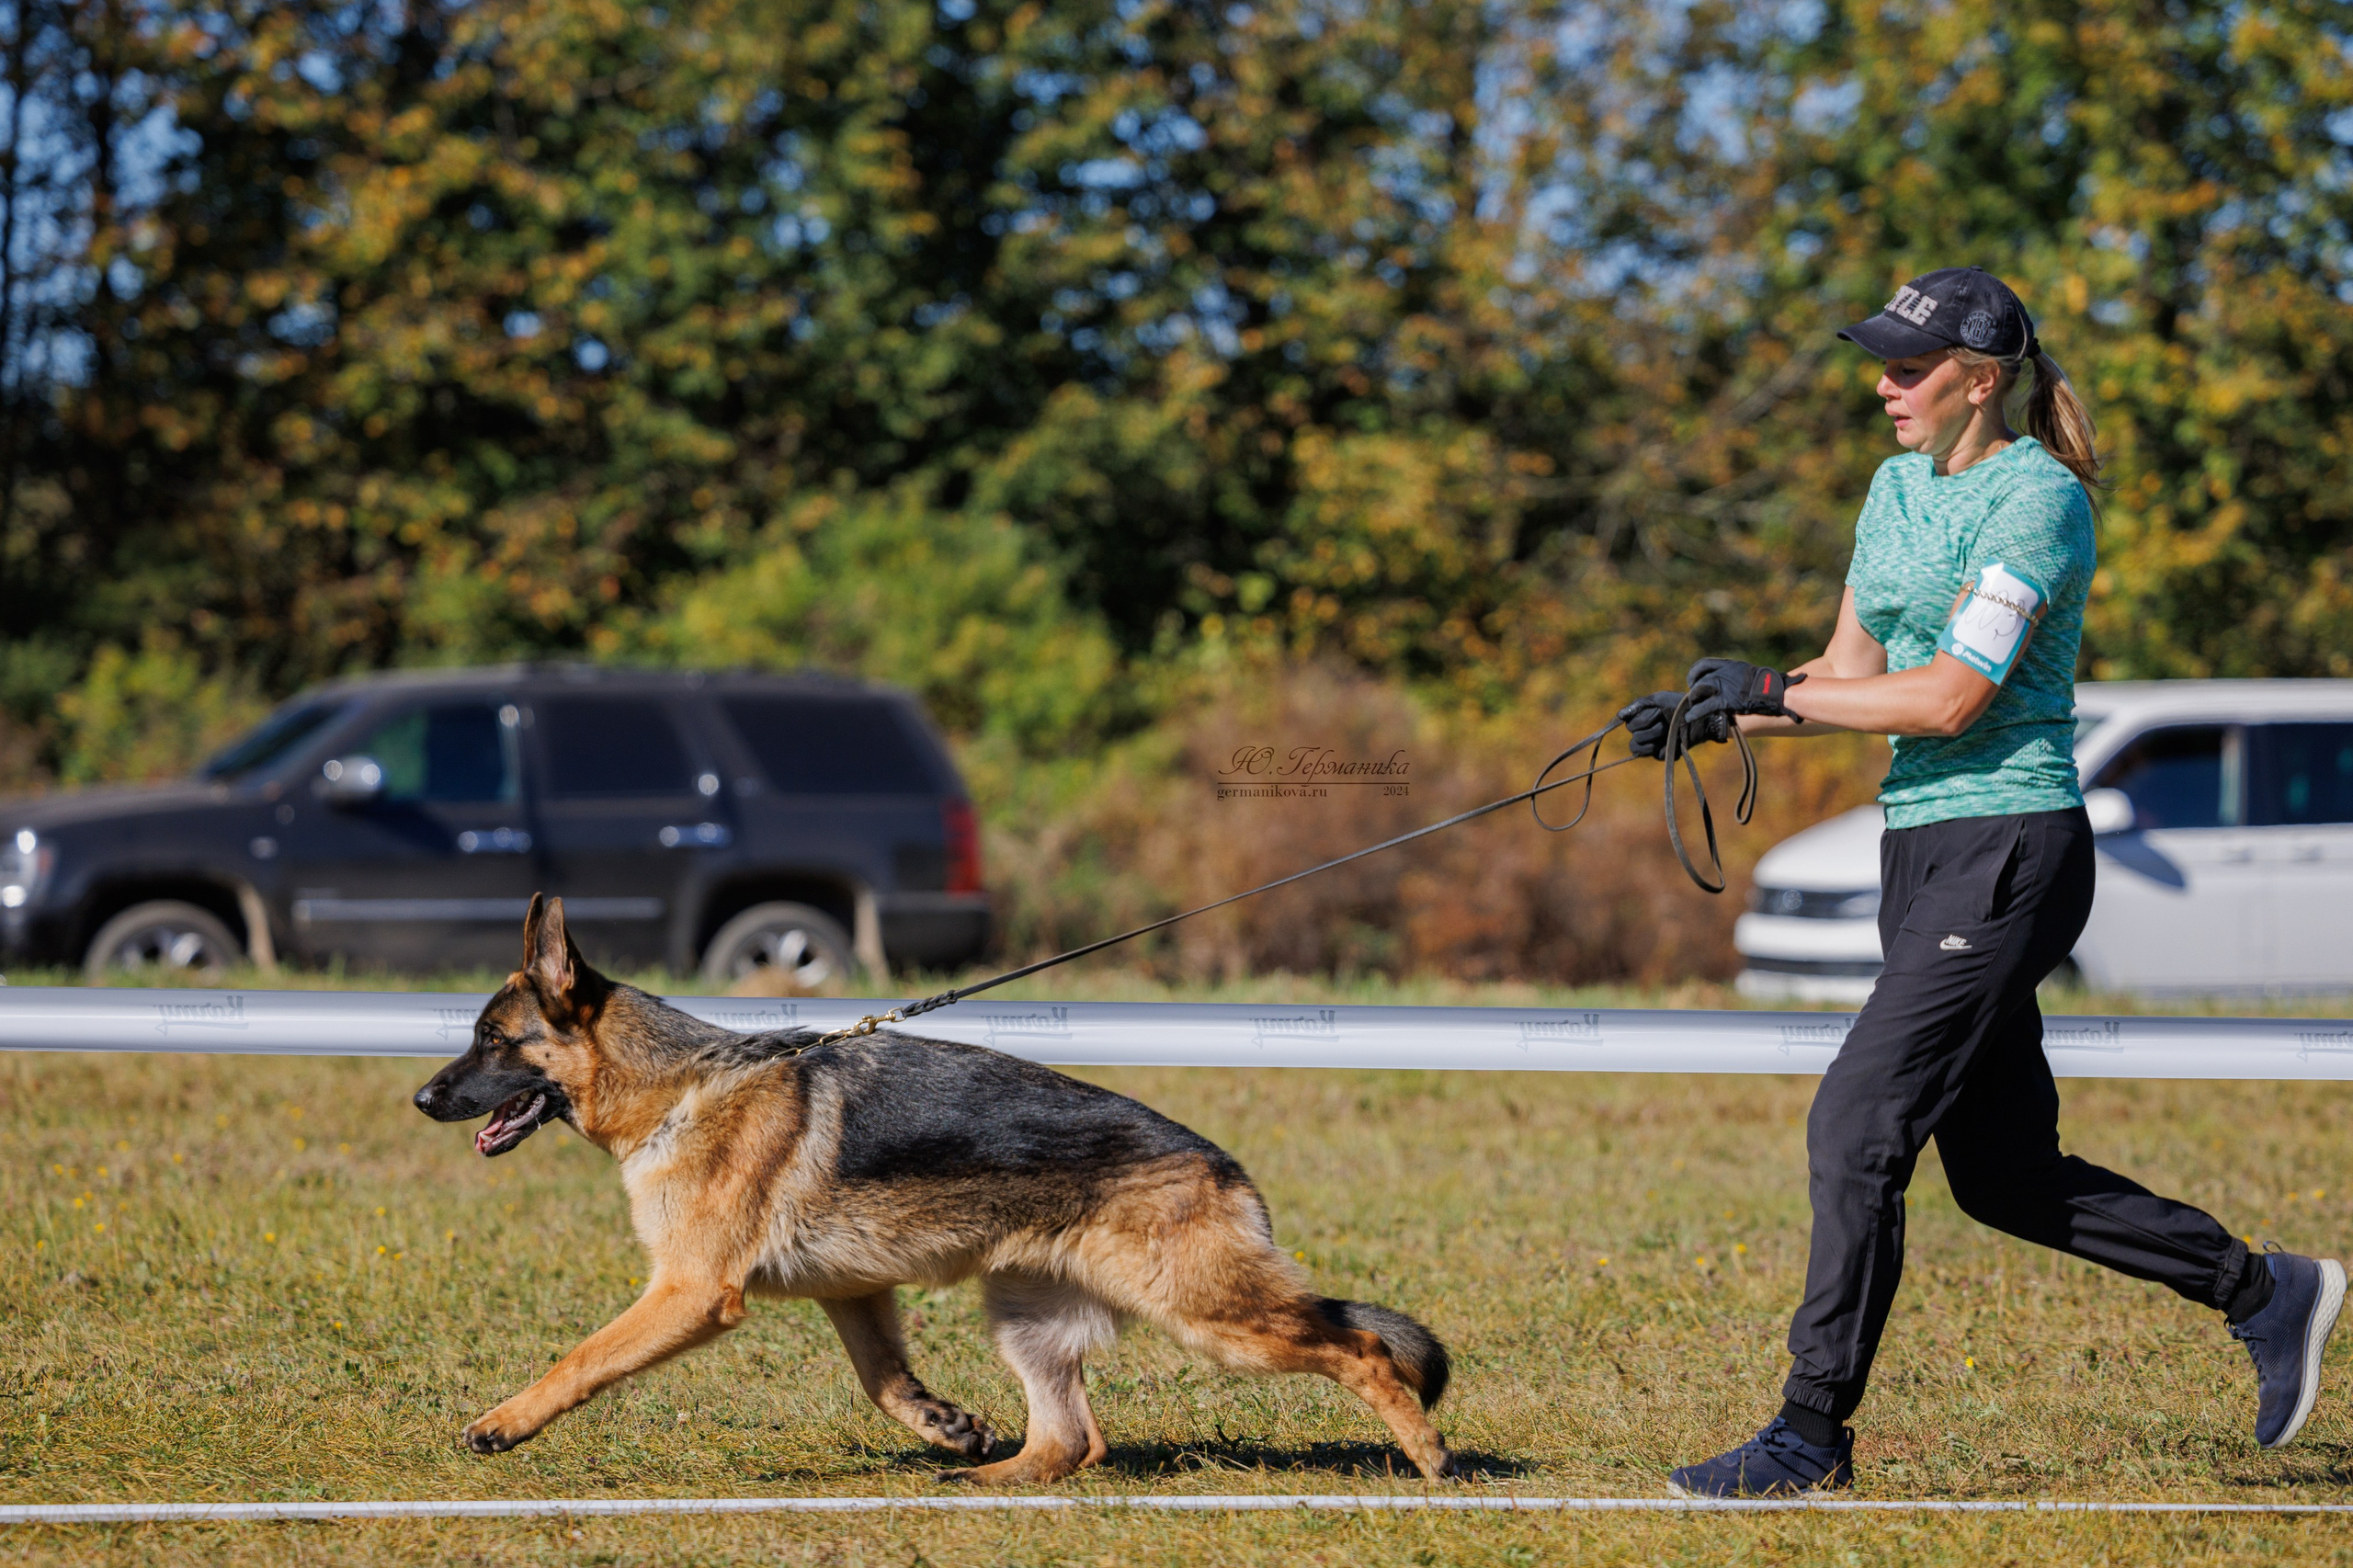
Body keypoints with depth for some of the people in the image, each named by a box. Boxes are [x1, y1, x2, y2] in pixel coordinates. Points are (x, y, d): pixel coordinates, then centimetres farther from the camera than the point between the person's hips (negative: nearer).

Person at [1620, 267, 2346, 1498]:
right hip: (1923, 850, 9)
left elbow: (1951, 697, -20)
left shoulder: (2037, 498, -13)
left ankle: (1814, 1433, -4)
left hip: (2009, 851, -9)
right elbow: (1854, 676, 17)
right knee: (2003, 1174, 11)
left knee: (1855, 1129, -12)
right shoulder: (1898, 484, 13)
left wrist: (1770, 694, -15)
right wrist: (1714, 716, 2)